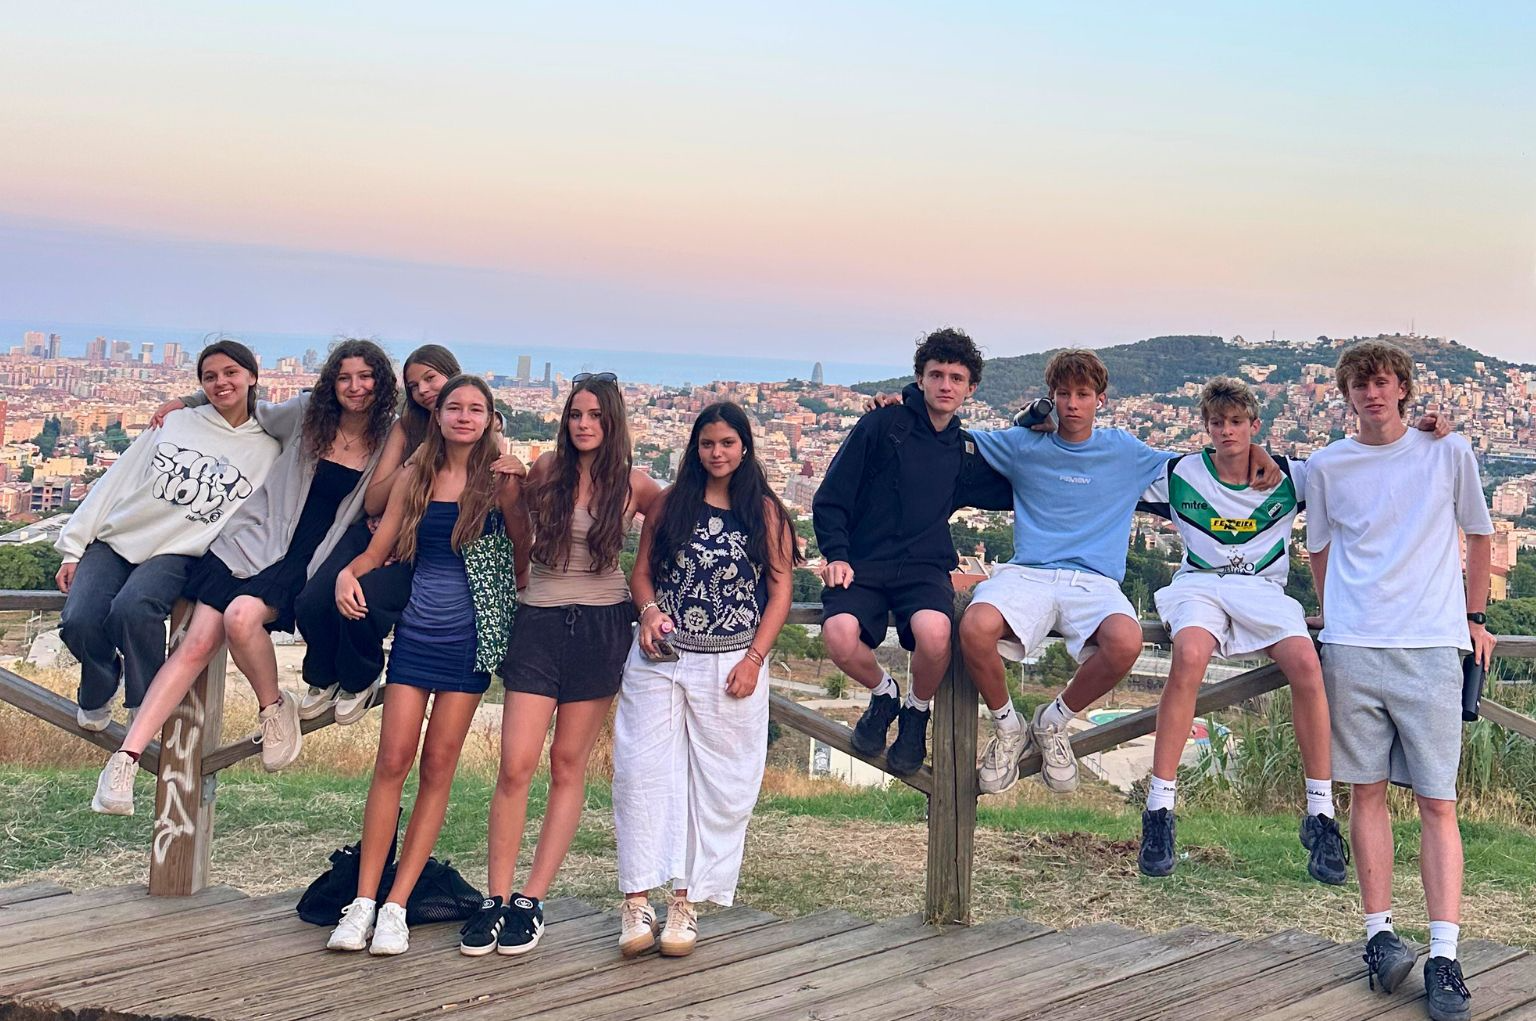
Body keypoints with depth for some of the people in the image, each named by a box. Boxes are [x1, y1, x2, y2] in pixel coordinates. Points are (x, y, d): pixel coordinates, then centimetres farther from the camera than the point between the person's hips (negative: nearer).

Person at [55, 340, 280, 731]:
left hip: (177, 553, -2)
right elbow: (115, 480, 8)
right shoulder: (175, 424, 9)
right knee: (79, 622, -23)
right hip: (114, 538, 2)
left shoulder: (267, 451, 5)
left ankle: (147, 706, -10)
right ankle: (97, 693, 11)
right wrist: (73, 548, 3)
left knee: (132, 608, -34)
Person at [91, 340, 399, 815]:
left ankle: (274, 708, -6)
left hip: (302, 562, -2)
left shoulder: (390, 441, 0)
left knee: (241, 616, -32)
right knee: (197, 644, -10)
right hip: (252, 540, 2)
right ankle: (125, 759, -13)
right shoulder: (305, 415, 5)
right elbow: (251, 409, 24)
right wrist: (188, 401, 22)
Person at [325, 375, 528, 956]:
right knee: (393, 760, -5)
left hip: (470, 636, -2)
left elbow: (526, 556, 4)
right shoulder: (415, 477, 7)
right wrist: (348, 574, -11)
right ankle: (363, 901, 0)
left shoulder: (500, 481, 0)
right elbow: (379, 550, 7)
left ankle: (396, 906, 4)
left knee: (438, 766, 1)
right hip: (417, 630, 2)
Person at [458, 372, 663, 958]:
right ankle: (497, 899, -1)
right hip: (538, 623, 0)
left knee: (569, 765, 3)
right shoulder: (545, 472, 2)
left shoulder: (634, 485, 2)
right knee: (516, 764, -8)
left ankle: (532, 902, 7)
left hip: (602, 628, 0)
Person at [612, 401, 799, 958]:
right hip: (660, 659, 1)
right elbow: (642, 570, 11)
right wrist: (650, 610, -10)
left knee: (719, 784, 1)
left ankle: (687, 902, 9)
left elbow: (779, 592, 1)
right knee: (644, 772, -4)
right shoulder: (671, 504, 8)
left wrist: (754, 659, -9)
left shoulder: (766, 513, 3)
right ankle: (637, 901, -1)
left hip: (732, 667, -1)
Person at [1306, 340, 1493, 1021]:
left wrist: (1474, 618, 15)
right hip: (1352, 650, 2)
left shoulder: (1448, 453, 5)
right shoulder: (1326, 466, 8)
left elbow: (1479, 535, 16)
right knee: (1367, 791, 3)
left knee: (1437, 800, -5)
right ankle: (1380, 933, 8)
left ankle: (1444, 956, -7)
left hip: (1432, 649, -1)